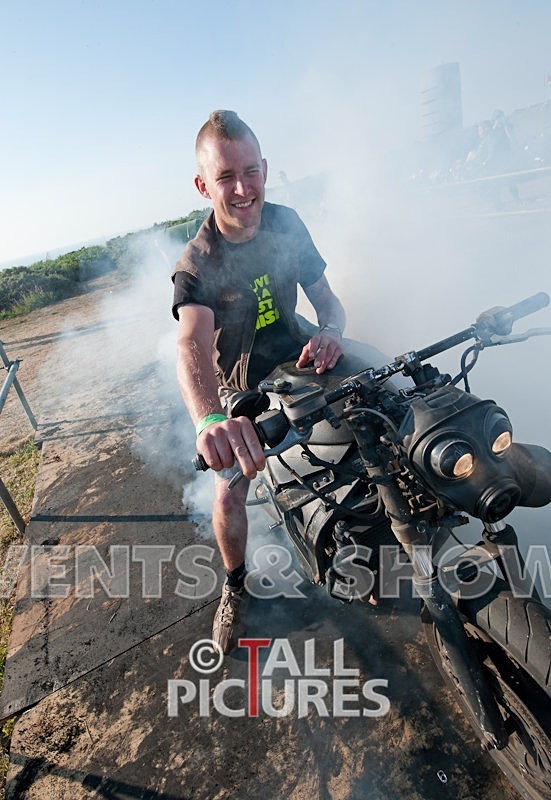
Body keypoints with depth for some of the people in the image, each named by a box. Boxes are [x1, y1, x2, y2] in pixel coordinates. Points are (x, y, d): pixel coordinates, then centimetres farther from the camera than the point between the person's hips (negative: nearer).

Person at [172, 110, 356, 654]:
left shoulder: (286, 224, -9)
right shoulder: (198, 263, -24)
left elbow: (325, 297, -5)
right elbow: (192, 344, -42)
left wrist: (331, 332, -30)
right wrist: (209, 420, -63)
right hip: (238, 386, -3)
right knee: (229, 492, -8)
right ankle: (235, 585, 23)